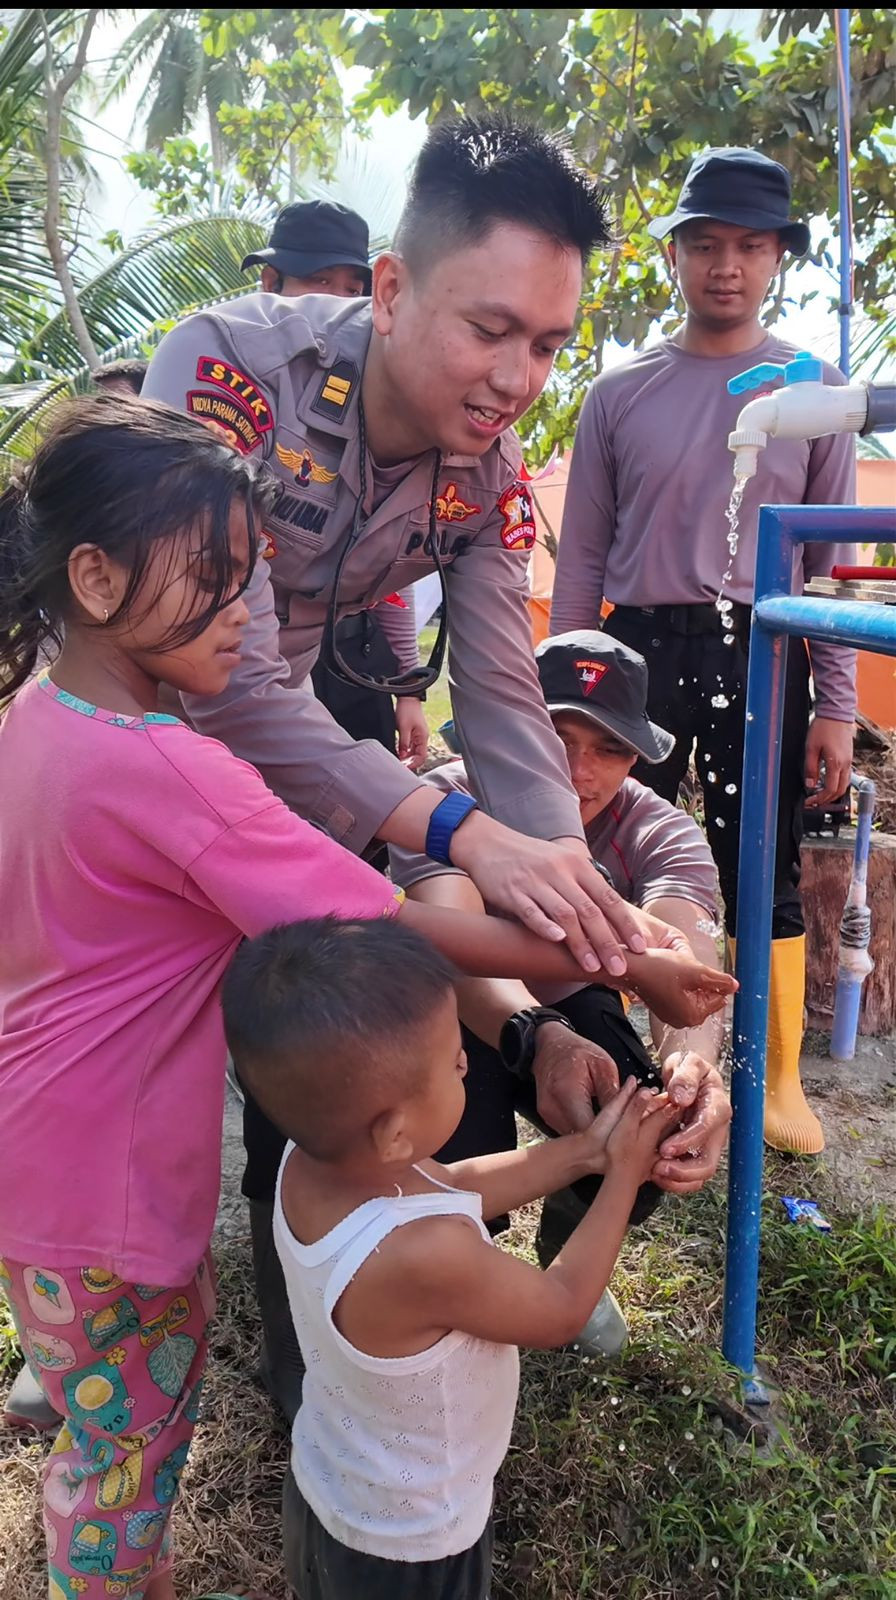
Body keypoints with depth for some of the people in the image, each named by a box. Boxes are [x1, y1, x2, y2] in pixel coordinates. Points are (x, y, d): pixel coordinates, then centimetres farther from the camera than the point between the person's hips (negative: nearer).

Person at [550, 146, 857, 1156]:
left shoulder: (815, 389, 6)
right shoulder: (621, 393, 7)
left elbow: (833, 559, 6)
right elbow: (581, 555, 9)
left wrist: (836, 706, 0)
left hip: (759, 655, -1)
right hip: (639, 648, 1)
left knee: (765, 878, 4)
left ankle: (780, 1083, 20)